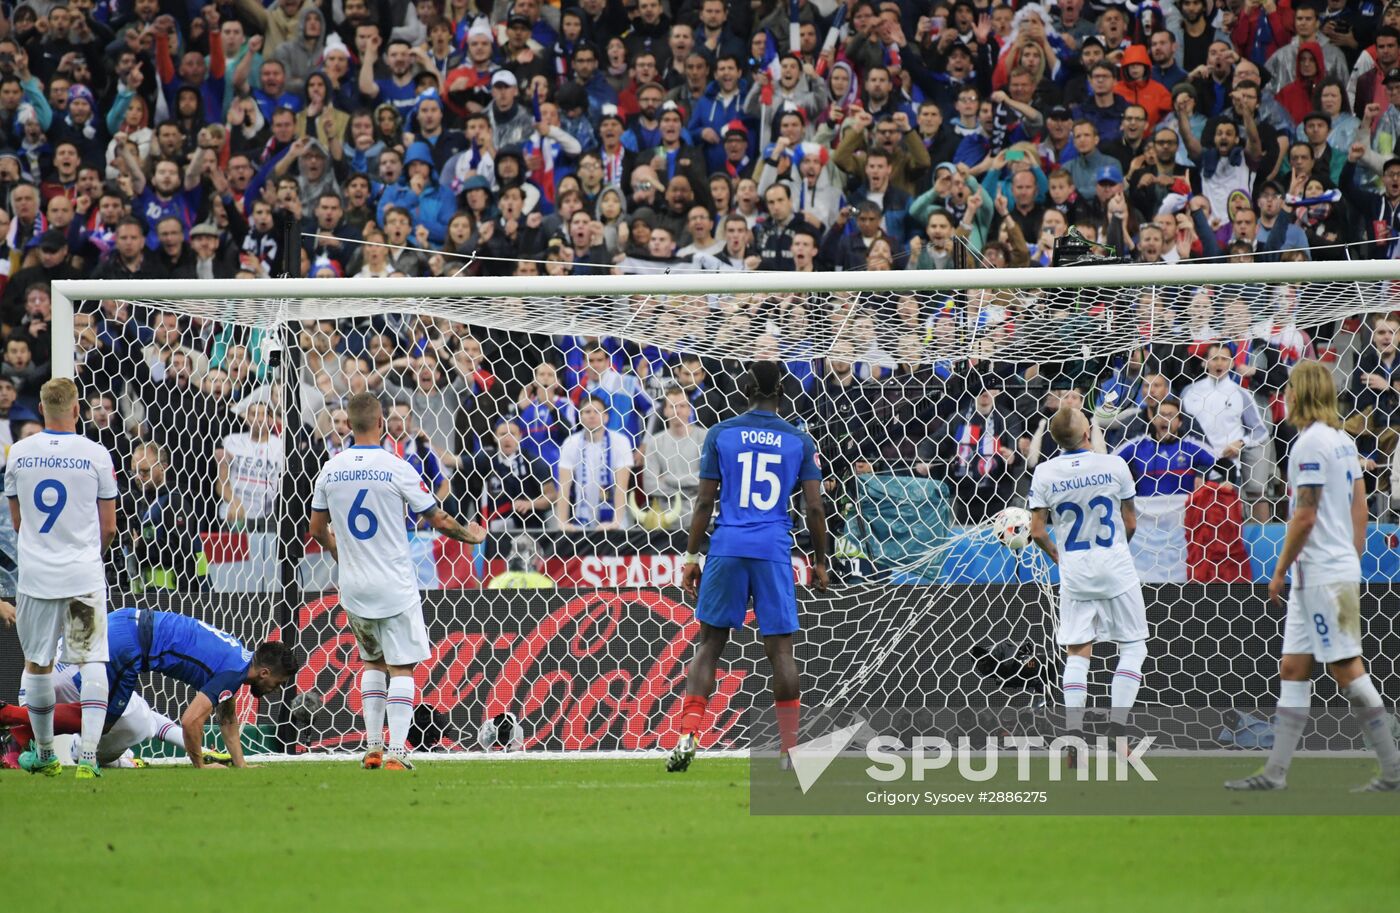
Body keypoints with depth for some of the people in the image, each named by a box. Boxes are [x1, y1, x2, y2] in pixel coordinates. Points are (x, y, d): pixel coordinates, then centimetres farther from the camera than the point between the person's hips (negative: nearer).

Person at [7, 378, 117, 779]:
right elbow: (109, 526, 1)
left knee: (37, 663, 14)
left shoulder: (18, 453, 2)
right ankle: (88, 754, -12)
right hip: (84, 576, -2)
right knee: (92, 663, -2)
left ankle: (44, 754, 24)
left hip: (35, 576, 2)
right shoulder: (96, 455, -5)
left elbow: (17, 520, 12)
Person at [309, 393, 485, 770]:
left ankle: (372, 746, 17)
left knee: (372, 661, 21)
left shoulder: (330, 470, 0)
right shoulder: (397, 468, -12)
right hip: (395, 588, -4)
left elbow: (318, 530, 12)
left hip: (353, 587, 4)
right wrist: (469, 534, 13)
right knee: (401, 667, 0)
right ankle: (396, 751, -9)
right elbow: (438, 520, -7)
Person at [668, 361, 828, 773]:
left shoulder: (720, 434, 3)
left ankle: (688, 736, -5)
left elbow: (705, 502, 1)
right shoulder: (799, 441, 5)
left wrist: (691, 557, 6)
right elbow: (815, 509, 2)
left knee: (709, 643, 7)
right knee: (780, 648, 3)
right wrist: (820, 562, 12)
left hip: (727, 548, 0)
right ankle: (789, 750, 2)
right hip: (774, 552, 0)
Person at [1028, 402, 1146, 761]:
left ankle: (1073, 735, -1)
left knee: (1078, 651, 8)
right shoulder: (1113, 465, -9)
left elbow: (1038, 532, -4)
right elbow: (1130, 523, 0)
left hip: (1074, 570, 2)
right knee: (1133, 646, 9)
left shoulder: (1044, 473, -5)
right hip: (1115, 569, -2)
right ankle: (1116, 728, -3)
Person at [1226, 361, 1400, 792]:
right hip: (1340, 570, 10)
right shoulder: (1342, 440, 13)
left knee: (1347, 669, -6)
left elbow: (1304, 517, -18)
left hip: (1322, 574, -10)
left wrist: (1280, 571, -11)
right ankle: (1276, 770, 8)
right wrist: (1354, 561, 23)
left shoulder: (1310, 443, -16)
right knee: (1293, 669, 9)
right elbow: (1360, 507, 17)